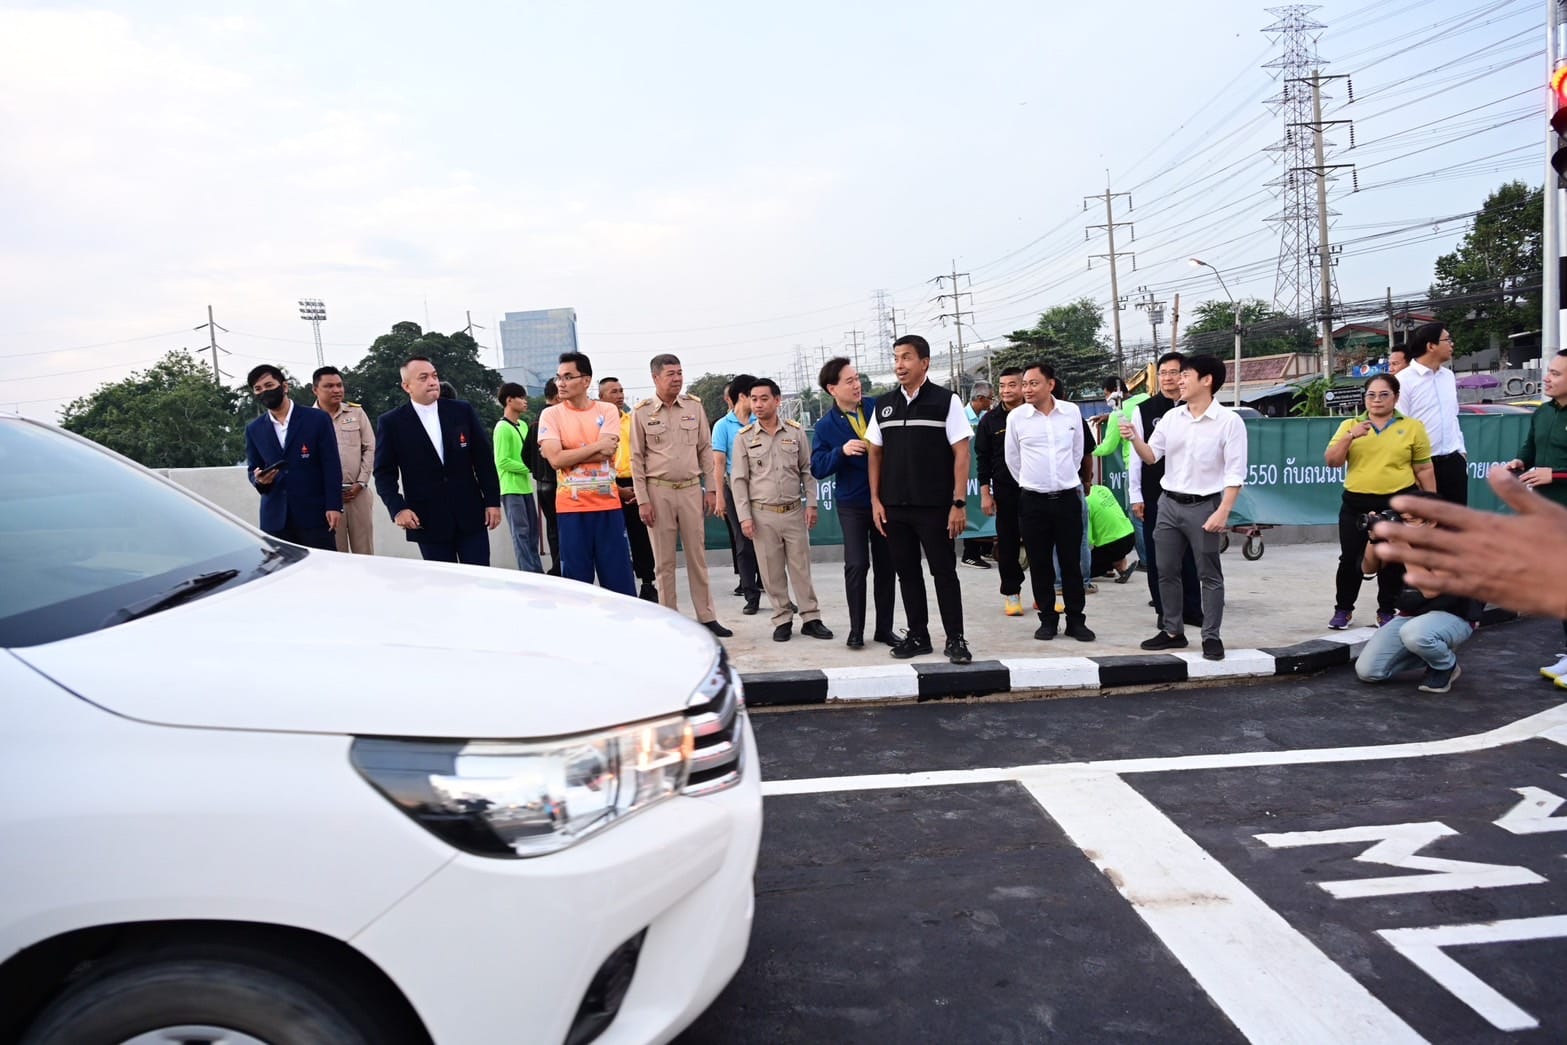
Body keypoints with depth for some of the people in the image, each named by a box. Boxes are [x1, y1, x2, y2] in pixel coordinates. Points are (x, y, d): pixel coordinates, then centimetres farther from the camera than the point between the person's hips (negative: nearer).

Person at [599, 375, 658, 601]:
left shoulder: (633, 420, 11)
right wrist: (619, 490, -10)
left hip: (636, 485, 3)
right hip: (612, 487, -3)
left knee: (641, 536, 6)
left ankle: (648, 584, 15)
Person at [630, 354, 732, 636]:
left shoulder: (694, 406, 4)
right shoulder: (642, 412, -3)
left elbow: (706, 449, 8)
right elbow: (637, 459, -1)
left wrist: (712, 489, 4)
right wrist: (642, 501, -5)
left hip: (691, 489, 2)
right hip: (658, 491, -2)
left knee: (697, 556, 7)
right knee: (664, 560, 5)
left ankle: (707, 617, 14)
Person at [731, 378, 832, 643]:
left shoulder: (795, 432, 3)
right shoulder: (744, 438, 1)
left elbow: (807, 470, 8)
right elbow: (739, 480, 0)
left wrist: (811, 504, 1)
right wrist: (744, 517, -5)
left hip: (794, 511, 1)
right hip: (763, 514, 0)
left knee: (801, 567, 5)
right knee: (772, 571, 4)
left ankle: (811, 618, 12)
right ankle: (782, 620, 15)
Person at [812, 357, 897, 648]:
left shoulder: (878, 407, -1)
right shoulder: (826, 425, -2)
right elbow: (817, 468, -6)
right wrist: (842, 451, -22)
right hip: (852, 504, -2)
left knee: (885, 564, 8)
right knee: (857, 565, -5)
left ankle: (884, 627, 20)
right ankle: (856, 630, 9)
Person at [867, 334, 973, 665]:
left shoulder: (945, 400, -4)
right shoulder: (883, 405, 8)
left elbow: (961, 453, -6)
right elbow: (875, 453, 13)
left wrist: (959, 503, -12)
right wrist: (876, 500, 5)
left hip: (935, 507, -4)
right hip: (894, 508, 4)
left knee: (944, 571, 1)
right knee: (907, 572, 11)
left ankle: (955, 638, 10)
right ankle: (918, 635, 22)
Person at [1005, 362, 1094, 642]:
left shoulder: (1072, 411, 0)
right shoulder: (1016, 417, -3)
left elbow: (1077, 451, 14)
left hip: (1068, 498, 1)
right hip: (1033, 501, 0)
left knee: (1071, 562, 5)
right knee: (1039, 564, 4)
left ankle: (1076, 620, 15)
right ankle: (1048, 619, 16)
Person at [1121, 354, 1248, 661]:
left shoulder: (1229, 421, -9)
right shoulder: (1172, 417, 5)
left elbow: (1235, 472, -12)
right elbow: (1151, 456, 7)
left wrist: (1223, 512, -19)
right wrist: (1134, 438, -12)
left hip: (1204, 506, -5)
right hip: (1169, 503, 5)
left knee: (1209, 575, 3)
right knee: (1166, 572, 10)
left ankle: (1211, 637, 11)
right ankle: (1172, 631, 21)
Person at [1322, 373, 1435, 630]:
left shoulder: (1412, 427, 2)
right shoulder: (1349, 425, 5)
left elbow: (1424, 469, 4)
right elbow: (1331, 461, -4)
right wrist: (1350, 436, -18)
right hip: (1356, 504, 1)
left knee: (1392, 560, 7)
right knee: (1350, 558, 3)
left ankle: (1387, 611, 20)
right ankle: (1343, 609, 16)